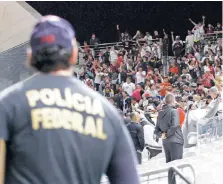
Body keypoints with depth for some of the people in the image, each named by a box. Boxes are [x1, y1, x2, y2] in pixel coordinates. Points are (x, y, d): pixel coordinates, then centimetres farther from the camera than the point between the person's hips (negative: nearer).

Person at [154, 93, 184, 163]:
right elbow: (174, 126, -21)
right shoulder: (174, 111, -7)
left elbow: (156, 131, 14)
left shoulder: (160, 113, 13)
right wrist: (167, 134, -8)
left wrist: (161, 134, -1)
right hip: (175, 141, -7)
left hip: (165, 142, 7)